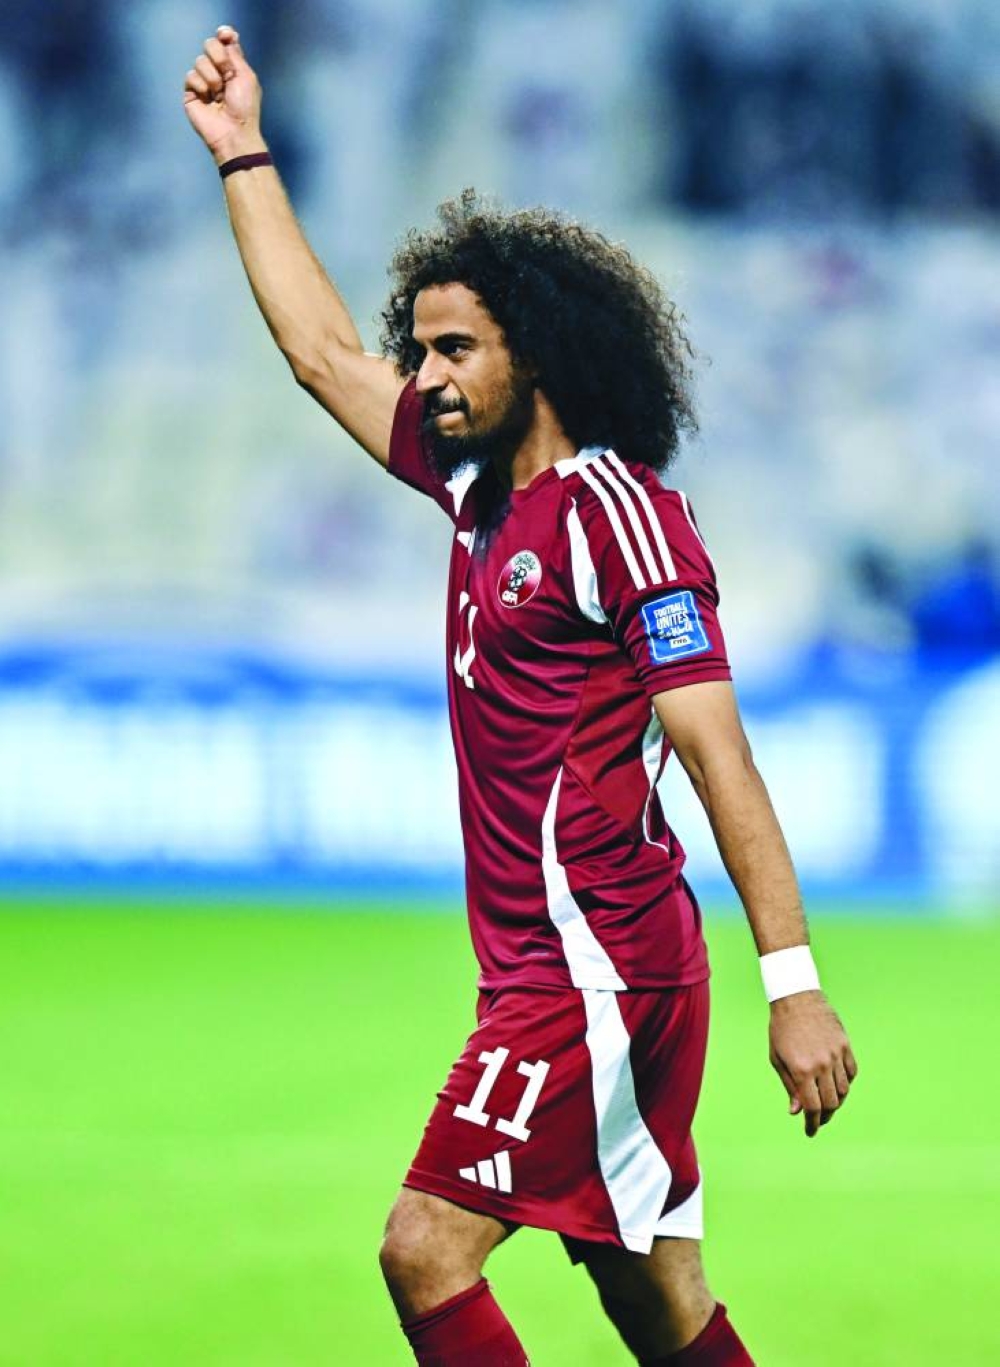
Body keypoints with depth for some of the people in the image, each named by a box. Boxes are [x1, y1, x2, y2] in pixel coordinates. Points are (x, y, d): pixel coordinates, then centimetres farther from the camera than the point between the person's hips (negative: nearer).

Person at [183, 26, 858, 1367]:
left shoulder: (615, 504, -11)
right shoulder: (483, 489, 13)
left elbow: (717, 754, -16)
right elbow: (325, 352, 27)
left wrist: (794, 982, -22)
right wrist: (243, 152, 30)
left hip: (596, 969, -8)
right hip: (557, 966, 8)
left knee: (426, 1249, -13)